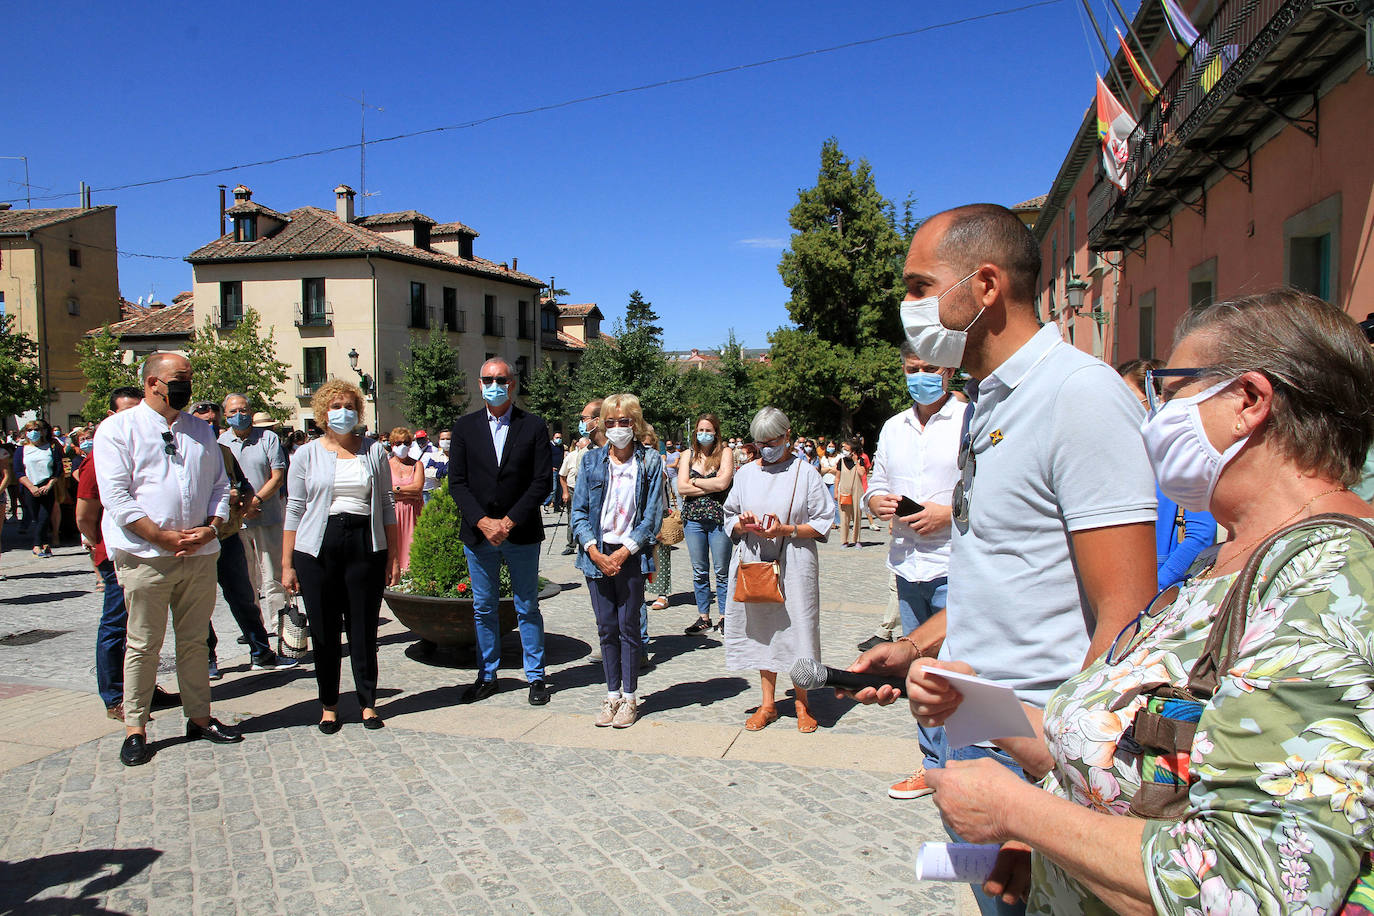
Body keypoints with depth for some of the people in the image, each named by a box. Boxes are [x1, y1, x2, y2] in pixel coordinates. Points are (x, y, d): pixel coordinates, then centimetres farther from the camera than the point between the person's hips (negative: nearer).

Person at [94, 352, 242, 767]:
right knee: (143, 645, 3)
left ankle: (199, 717, 23)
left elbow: (220, 485, 15)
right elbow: (117, 497, -9)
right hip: (144, 557, -4)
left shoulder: (201, 431, 15)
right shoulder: (118, 429, -1)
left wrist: (210, 528, -3)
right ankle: (135, 727, 16)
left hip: (200, 554, 5)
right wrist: (165, 537, -14)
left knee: (194, 640, 13)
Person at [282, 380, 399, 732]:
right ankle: (329, 705, 20)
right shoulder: (307, 454, 6)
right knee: (324, 630, 5)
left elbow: (387, 504, 9)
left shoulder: (374, 451, 8)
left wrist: (393, 556, 4)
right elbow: (295, 509, 5)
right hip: (318, 549, 0)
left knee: (364, 629, 3)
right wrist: (287, 564, 1)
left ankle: (368, 702, 17)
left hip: (366, 546, 0)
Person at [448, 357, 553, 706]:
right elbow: (457, 482, 1)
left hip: (522, 534, -2)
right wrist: (483, 522, -10)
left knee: (527, 609, 6)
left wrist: (508, 522, -13)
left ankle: (536, 677, 17)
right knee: (483, 609, 11)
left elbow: (541, 483, -5)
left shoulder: (534, 427, -1)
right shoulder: (465, 426, 5)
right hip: (478, 533, 2)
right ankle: (487, 675, 23)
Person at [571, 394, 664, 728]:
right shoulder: (591, 460, 7)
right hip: (597, 554, 3)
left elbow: (652, 515, -5)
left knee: (629, 626, 2)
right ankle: (612, 694, 20)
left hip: (630, 555, -3)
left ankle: (630, 698, 14)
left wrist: (622, 553, -12)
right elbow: (579, 511, 4)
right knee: (606, 628, 8)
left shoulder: (650, 461, -1)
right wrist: (594, 552, -9)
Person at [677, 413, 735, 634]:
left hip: (719, 518, -3)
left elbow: (723, 483, -14)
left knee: (722, 571, 3)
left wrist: (695, 481, -4)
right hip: (693, 518, 3)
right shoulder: (688, 454, 9)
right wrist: (711, 486, -7)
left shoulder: (725, 452, 0)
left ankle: (724, 616, 14)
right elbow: (681, 488, -2)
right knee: (699, 571, 9)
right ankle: (703, 616, 18)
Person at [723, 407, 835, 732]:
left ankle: (801, 703, 17)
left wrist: (785, 530, -16)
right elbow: (730, 518, 15)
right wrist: (744, 524, -7)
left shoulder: (805, 472, -1)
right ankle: (768, 703, 22)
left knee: (796, 627, 0)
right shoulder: (746, 473, 11)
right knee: (761, 629, 9)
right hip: (754, 562, 4)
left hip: (794, 563, -3)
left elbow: (822, 524, -4)